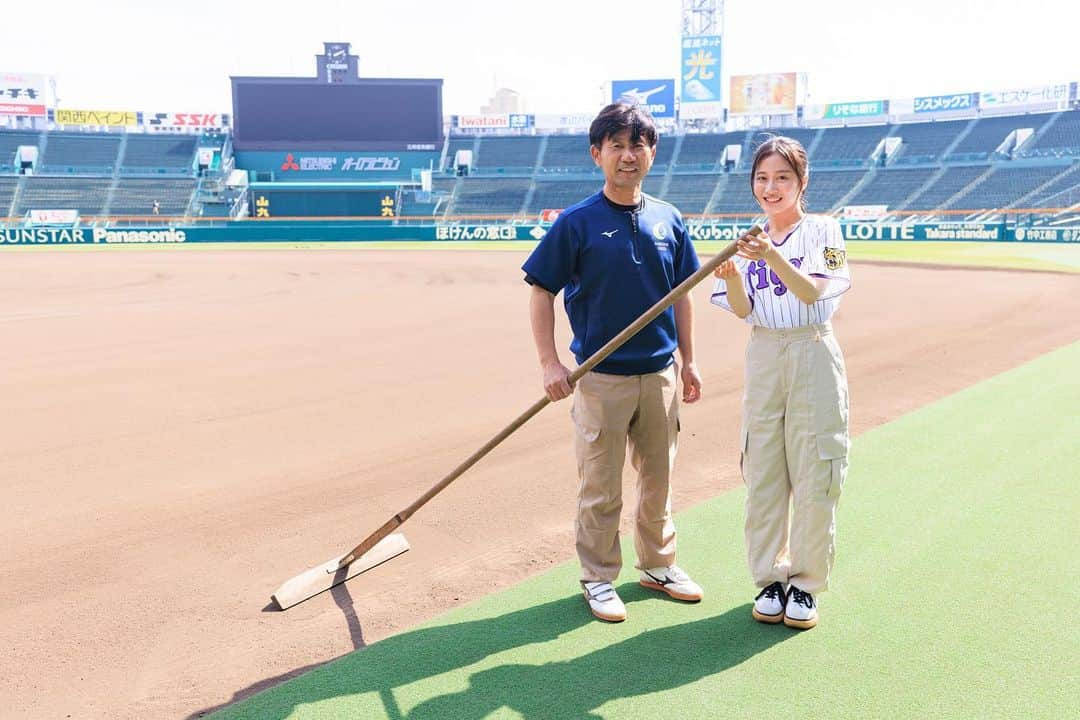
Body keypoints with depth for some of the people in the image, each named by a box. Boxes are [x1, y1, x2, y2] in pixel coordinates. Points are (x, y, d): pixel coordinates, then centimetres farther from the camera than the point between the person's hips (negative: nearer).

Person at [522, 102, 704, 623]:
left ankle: (658, 565, 35)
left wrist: (687, 360, 12)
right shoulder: (576, 222, -8)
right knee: (600, 491, 5)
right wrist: (550, 363, -15)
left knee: (659, 479, 17)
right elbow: (541, 292, -7)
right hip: (601, 378, -4)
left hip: (660, 375, 5)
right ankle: (598, 579, 22)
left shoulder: (668, 220, 6)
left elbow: (680, 294, 13)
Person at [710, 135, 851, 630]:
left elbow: (812, 292, -16)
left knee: (814, 477, 0)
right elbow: (743, 310, 0)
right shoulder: (749, 240, 9)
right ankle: (770, 579, 19)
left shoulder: (823, 231, -1)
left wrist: (772, 257, -32)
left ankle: (805, 584, 14)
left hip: (813, 356, -3)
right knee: (763, 474, 5)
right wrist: (731, 275, -20)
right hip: (762, 358, 3)